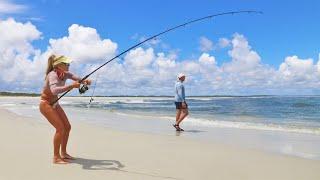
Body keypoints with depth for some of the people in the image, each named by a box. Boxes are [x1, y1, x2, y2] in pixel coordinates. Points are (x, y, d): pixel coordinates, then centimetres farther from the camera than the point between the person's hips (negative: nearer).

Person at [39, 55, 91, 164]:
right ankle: (56, 157, -4)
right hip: (46, 104, -8)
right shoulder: (53, 75, -28)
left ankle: (63, 153, 21)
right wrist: (71, 86, -49)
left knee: (67, 127, 7)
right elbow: (54, 90, -46)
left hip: (54, 103, 8)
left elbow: (78, 79, -4)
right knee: (60, 128, -16)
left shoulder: (65, 74, -5)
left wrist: (85, 81, -26)